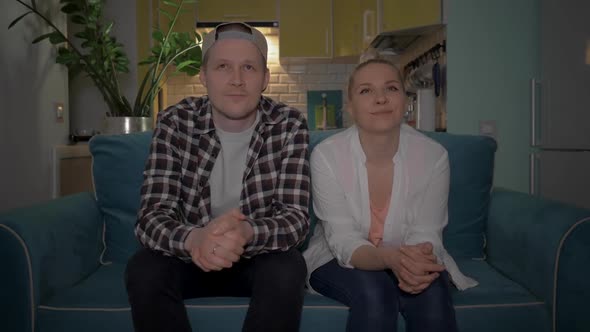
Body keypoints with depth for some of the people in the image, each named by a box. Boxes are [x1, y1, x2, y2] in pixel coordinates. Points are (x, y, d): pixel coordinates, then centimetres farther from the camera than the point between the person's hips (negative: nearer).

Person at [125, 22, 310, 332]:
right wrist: (192, 239, -45)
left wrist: (246, 233, -45)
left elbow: (295, 216, -21)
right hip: (191, 255, 1)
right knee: (143, 270, -27)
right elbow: (152, 216, -20)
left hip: (259, 256, 0)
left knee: (287, 271, -31)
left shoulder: (289, 125, -14)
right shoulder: (174, 123, -14)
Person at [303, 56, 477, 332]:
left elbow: (426, 235, -13)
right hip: (341, 261, -1)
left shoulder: (433, 155, -14)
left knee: (432, 294, -29)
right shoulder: (326, 155, -19)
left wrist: (421, 260, -38)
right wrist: (390, 258, -41)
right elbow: (343, 242, -20)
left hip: (407, 262, 2)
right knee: (373, 292, -31)